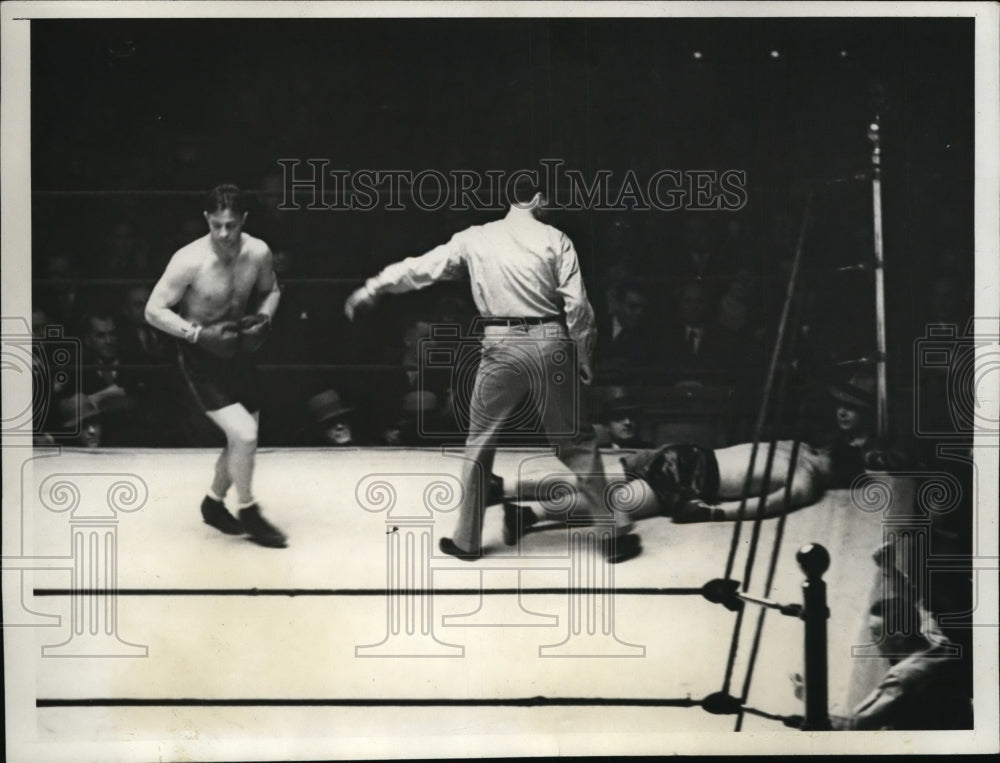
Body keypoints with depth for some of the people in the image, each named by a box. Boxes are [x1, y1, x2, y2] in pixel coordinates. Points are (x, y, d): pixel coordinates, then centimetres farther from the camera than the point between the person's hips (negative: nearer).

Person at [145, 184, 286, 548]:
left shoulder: (258, 252, -10)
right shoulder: (190, 261, -25)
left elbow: (271, 291, 11)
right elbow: (154, 311, -19)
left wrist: (263, 319, -9)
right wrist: (198, 334, -27)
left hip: (237, 350, 6)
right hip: (200, 355, -6)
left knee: (242, 437, 14)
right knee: (244, 435, -17)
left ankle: (214, 503, 39)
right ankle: (248, 513, 6)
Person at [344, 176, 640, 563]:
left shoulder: (475, 239, 6)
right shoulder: (555, 239, 1)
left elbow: (421, 267, 14)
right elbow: (577, 305, -3)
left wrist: (371, 289, 26)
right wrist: (584, 357, 9)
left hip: (502, 348, 0)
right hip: (549, 344, 0)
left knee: (479, 444, 14)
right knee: (575, 442, 11)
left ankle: (467, 540, 20)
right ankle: (615, 528, 14)